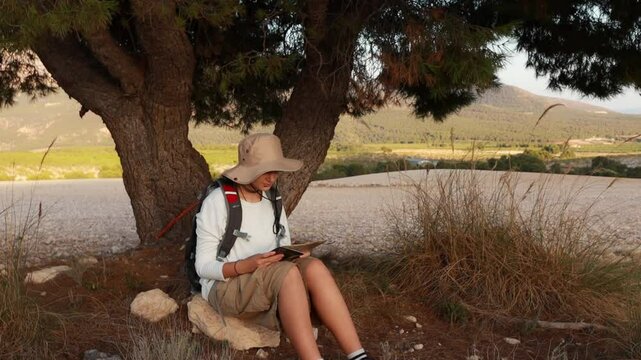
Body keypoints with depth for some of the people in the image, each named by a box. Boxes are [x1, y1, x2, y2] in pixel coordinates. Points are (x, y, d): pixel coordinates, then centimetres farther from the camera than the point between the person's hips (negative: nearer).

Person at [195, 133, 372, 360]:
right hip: (227, 288, -5)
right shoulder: (217, 202, -10)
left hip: (272, 285, 5)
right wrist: (246, 265, -27)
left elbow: (285, 250, 13)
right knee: (287, 272, -35)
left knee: (313, 267, -28)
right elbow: (203, 267, -10)